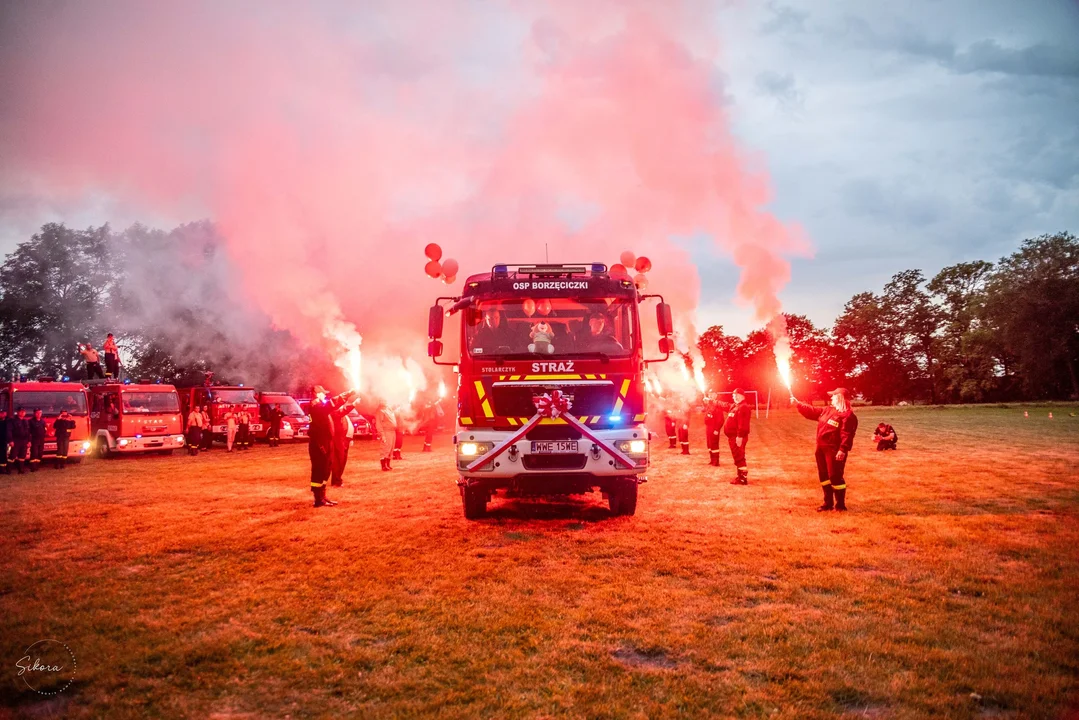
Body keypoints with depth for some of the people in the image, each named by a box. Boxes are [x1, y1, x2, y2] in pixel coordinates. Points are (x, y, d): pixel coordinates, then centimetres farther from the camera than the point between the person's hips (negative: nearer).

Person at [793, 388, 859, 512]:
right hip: (821, 449, 9)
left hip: (835, 451, -9)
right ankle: (828, 503, 24)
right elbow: (811, 411, 25)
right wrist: (797, 403, 22)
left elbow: (847, 435, -22)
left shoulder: (848, 415, -14)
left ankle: (840, 505, 7)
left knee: (835, 477, -5)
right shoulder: (827, 410, 15)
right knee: (824, 476, 14)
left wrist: (843, 450, -28)